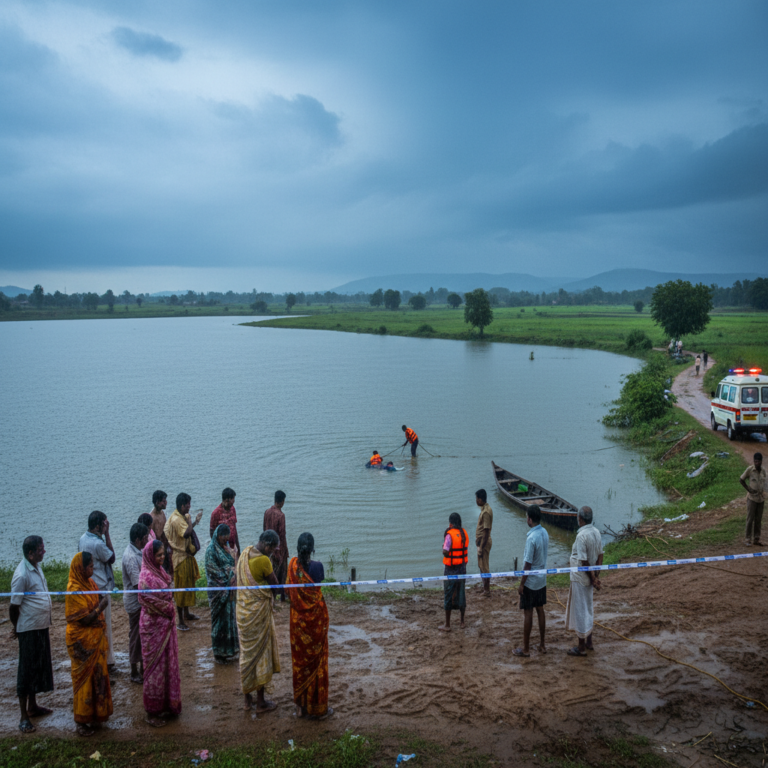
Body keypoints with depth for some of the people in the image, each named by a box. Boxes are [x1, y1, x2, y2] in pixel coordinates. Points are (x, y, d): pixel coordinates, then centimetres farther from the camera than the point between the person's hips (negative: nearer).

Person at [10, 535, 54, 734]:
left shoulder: (36, 568, 4)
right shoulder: (22, 575, -24)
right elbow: (14, 605, -17)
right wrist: (16, 628, -4)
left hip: (41, 627, 9)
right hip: (29, 629, -9)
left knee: (39, 667, 19)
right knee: (27, 671, 0)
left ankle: (32, 706, 34)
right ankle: (24, 717, 9)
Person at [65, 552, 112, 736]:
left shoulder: (90, 583, 3)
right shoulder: (74, 591, -22)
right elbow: (84, 619, -23)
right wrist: (101, 606, -16)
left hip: (96, 639, 8)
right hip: (82, 641, -8)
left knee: (98, 676, 17)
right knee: (84, 678, 5)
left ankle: (96, 712, 33)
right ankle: (82, 720, 19)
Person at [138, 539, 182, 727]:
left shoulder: (159, 571, 6)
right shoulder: (147, 577, -22)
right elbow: (151, 602, -22)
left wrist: (170, 610, 6)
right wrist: (170, 610, -10)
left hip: (166, 624, 9)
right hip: (154, 626, -9)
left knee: (167, 664, 16)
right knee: (156, 666, 2)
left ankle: (166, 704, 30)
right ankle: (152, 712, 14)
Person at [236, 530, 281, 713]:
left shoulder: (245, 552, 2)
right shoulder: (263, 561, -23)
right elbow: (275, 584, -12)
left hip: (243, 610, 8)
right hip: (258, 612, -7)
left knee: (247, 653, 18)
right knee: (260, 653, 6)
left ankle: (247, 697, 29)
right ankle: (261, 702, 16)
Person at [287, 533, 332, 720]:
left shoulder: (293, 564, -9)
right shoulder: (317, 566, -18)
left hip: (297, 618, 3)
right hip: (315, 616, -3)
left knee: (300, 661, 16)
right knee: (317, 661, 8)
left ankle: (302, 706, 25)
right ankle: (317, 707, 16)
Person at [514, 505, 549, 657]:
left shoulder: (531, 538, -25)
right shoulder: (545, 533, 1)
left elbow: (528, 564, -21)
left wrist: (521, 584, -13)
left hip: (531, 581, -8)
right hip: (542, 580, 8)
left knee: (527, 613, 1)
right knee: (540, 610, 16)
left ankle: (525, 649, 10)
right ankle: (542, 644, 24)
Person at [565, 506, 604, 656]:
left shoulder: (582, 536, -25)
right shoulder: (596, 532, 1)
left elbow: (584, 561, -23)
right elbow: (600, 555, 4)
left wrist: (593, 578, -12)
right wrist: (596, 576, 4)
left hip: (580, 579, -8)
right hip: (590, 578, 8)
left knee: (580, 610, 3)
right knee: (588, 609, 21)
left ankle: (581, 647, 13)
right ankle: (589, 642, 33)